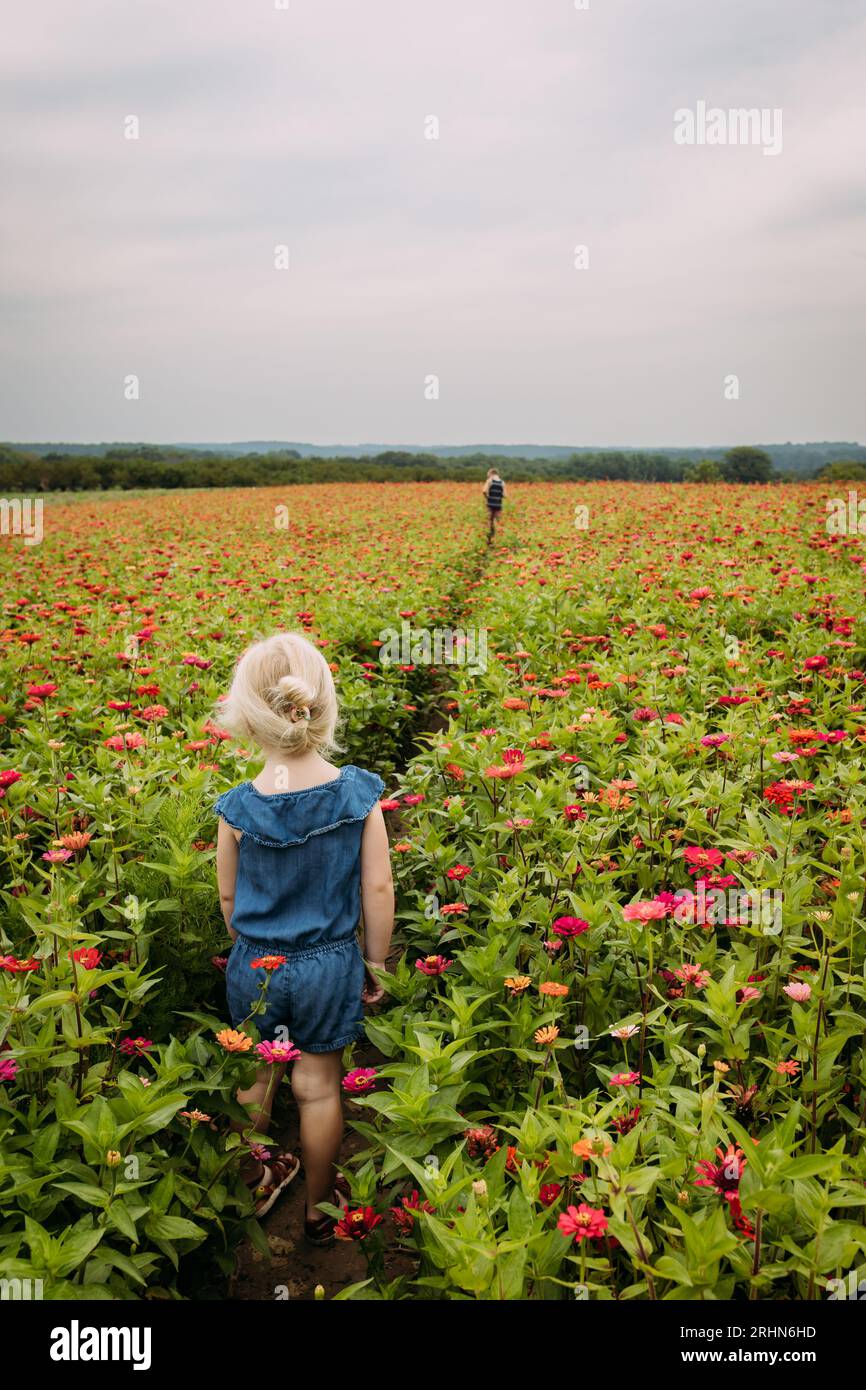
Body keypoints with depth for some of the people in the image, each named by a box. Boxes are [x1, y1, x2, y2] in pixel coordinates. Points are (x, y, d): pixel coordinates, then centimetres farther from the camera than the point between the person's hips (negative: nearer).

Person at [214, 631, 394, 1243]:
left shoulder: (237, 809, -17)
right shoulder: (359, 797, -18)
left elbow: (229, 898, -4)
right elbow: (378, 891, -11)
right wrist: (375, 964, 4)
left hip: (254, 965, 1)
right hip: (330, 965, 0)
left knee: (255, 1079, 23)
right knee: (319, 1086, 16)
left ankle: (257, 1181, 46)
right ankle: (320, 1208, 35)